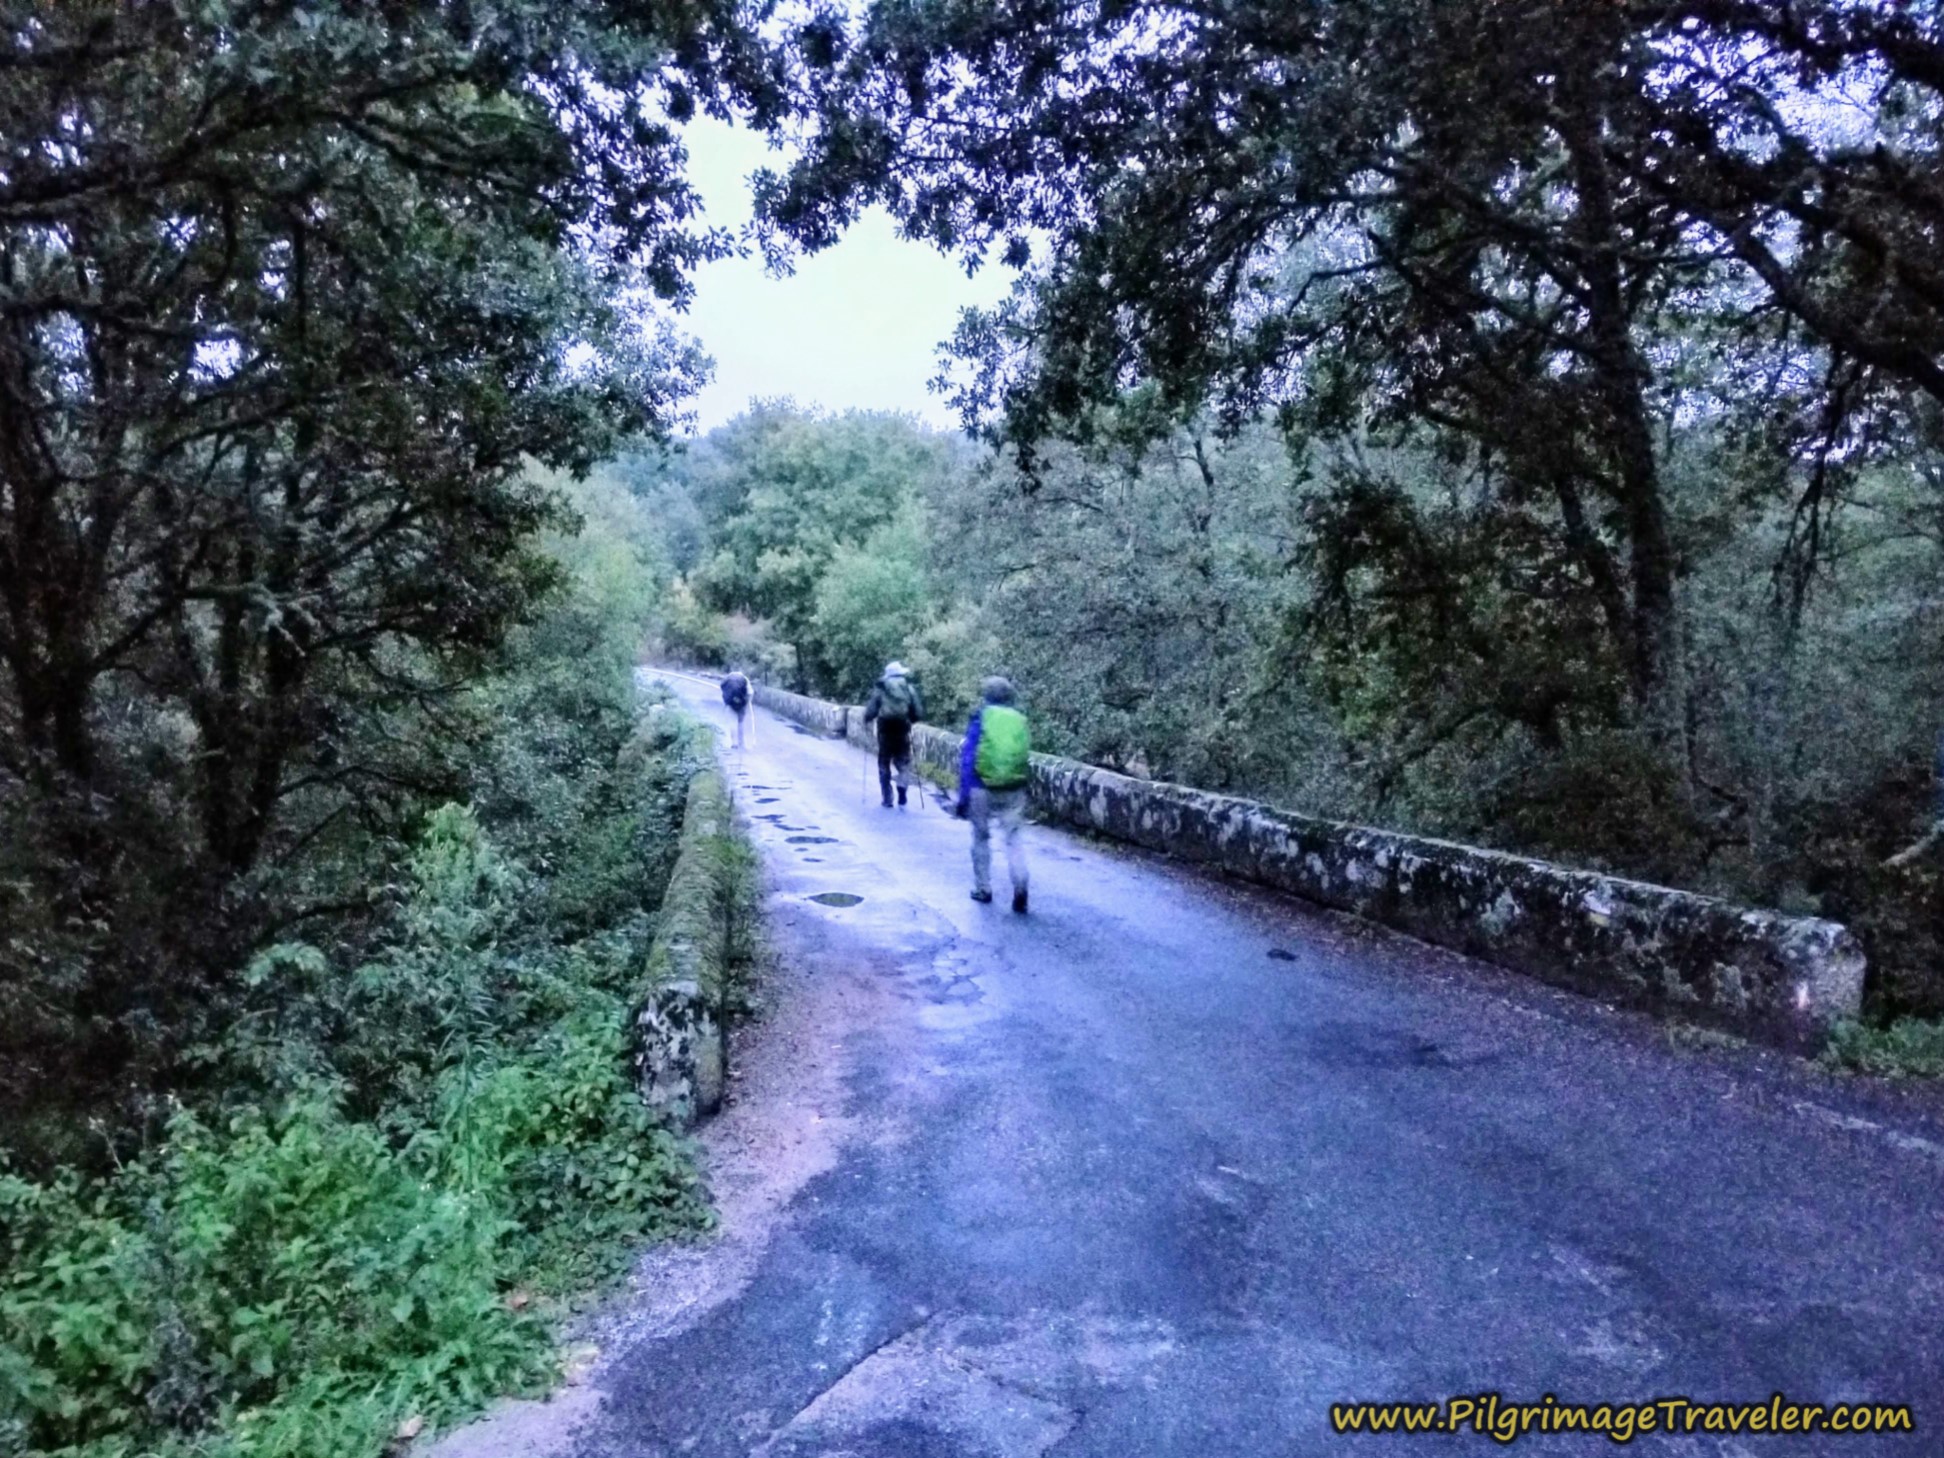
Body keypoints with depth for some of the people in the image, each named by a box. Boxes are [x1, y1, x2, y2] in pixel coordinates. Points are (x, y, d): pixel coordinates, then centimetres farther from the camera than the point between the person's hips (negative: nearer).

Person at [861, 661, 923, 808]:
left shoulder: (880, 689, 0)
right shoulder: (909, 688, 3)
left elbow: (870, 713, -5)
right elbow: (919, 713, 0)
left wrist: (868, 719, 17)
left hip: (885, 731, 0)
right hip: (903, 731, 0)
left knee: (884, 764, 13)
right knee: (903, 761, 15)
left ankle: (887, 799, 12)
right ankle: (902, 785, -12)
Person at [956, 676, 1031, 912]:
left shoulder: (980, 719, -3)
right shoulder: (1021, 721, 6)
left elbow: (967, 760, -6)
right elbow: (1025, 759, 9)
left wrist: (963, 796, -4)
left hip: (982, 789, -2)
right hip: (1014, 790, 2)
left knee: (981, 838, 16)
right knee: (1013, 839, 7)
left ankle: (983, 889, 23)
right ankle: (1020, 885, -14)